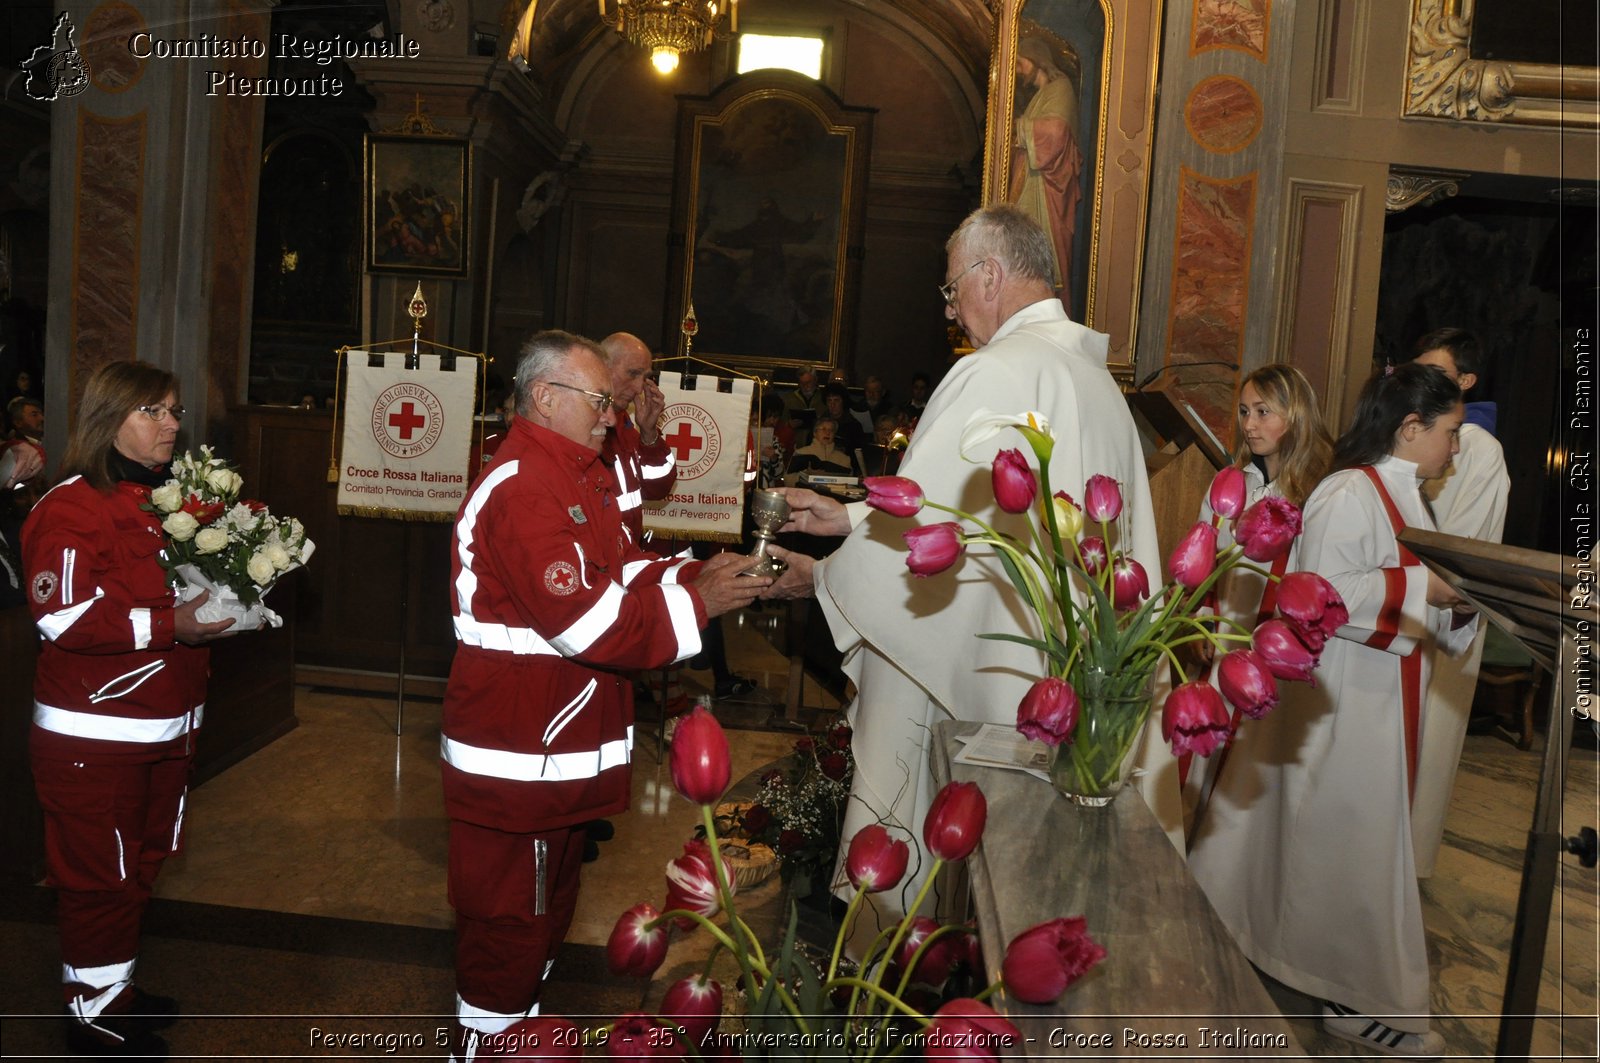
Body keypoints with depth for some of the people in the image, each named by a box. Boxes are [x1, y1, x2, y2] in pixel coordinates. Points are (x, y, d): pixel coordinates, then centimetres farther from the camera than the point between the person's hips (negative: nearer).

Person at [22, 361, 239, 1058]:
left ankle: (116, 988, 36)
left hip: (168, 725, 9)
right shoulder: (70, 508, -15)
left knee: (142, 863, 19)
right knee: (98, 875, 4)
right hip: (93, 732, -8)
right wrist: (170, 624, -26)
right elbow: (64, 617, -23)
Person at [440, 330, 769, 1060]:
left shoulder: (583, 474, 12)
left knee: (547, 901, 24)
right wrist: (697, 604, -23)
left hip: (566, 747, 11)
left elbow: (620, 568, 13)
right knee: (509, 915, 4)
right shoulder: (519, 488, -23)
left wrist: (694, 576, -5)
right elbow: (583, 619, -28)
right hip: (517, 753, -11)